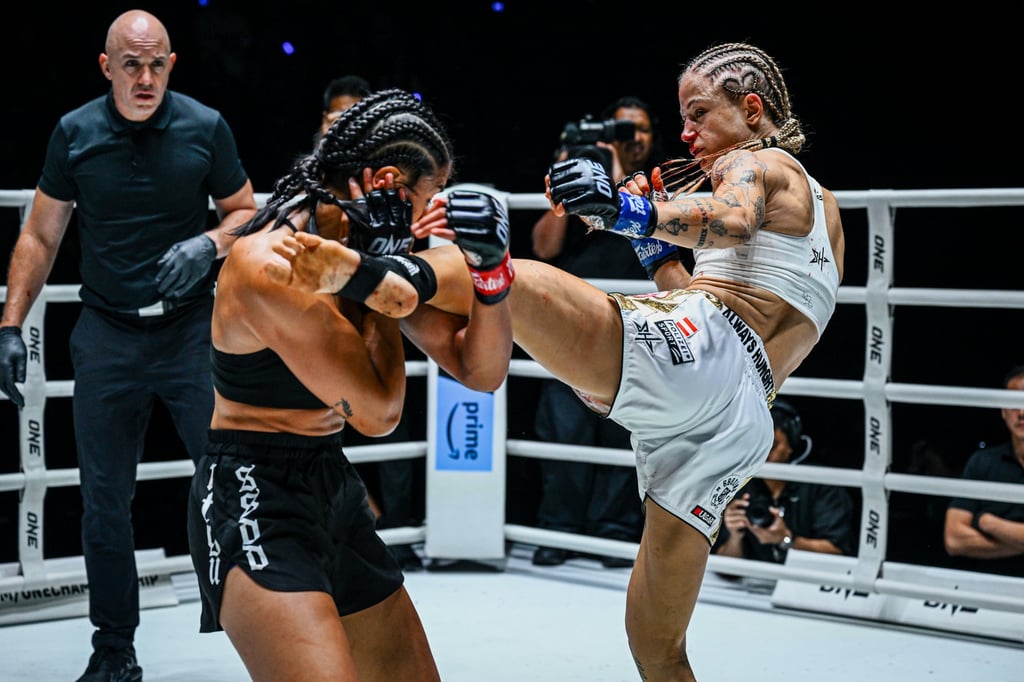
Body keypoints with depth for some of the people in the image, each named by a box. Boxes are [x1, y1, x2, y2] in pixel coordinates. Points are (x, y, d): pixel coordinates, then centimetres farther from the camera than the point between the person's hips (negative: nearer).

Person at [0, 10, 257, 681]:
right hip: (107, 336, 1)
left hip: (192, 329, -1)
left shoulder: (206, 127, -3)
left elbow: (247, 214, 7)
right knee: (105, 504, 5)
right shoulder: (75, 134, 0)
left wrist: (209, 243, -15)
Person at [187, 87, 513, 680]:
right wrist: (382, 282, -13)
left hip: (334, 489, 8)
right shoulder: (270, 264, -21)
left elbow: (480, 372, 4)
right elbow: (380, 412, -18)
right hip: (253, 499, -8)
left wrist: (491, 272, -11)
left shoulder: (379, 248, 2)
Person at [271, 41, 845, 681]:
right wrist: (657, 245, 30)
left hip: (702, 353, -8)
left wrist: (632, 212, -29)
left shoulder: (754, 162, 15)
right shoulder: (823, 210, 39)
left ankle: (367, 269, -56)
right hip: (742, 422, 8)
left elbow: (732, 220, -13)